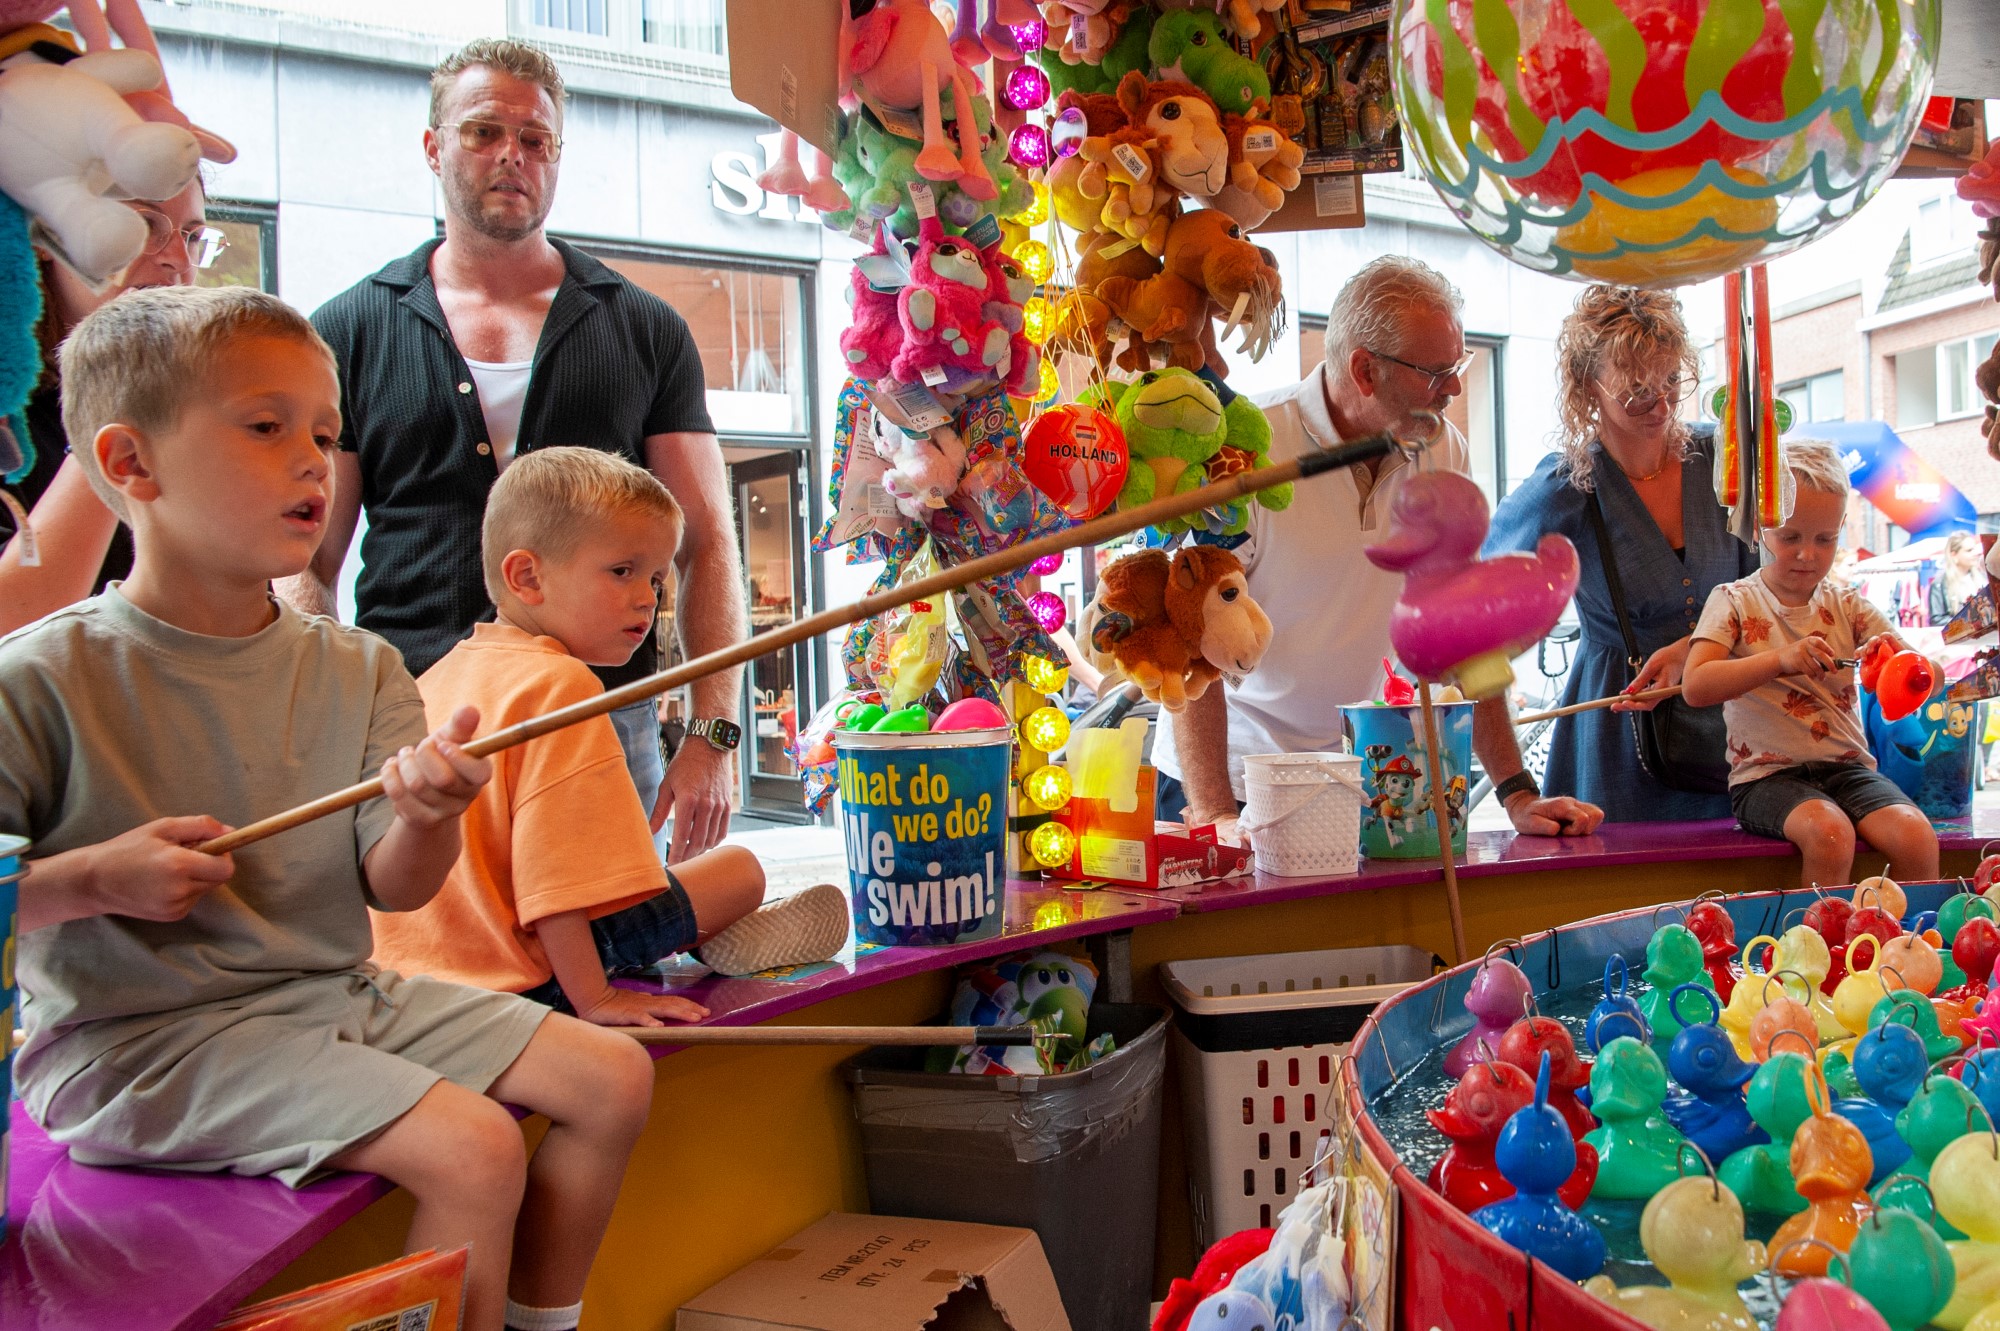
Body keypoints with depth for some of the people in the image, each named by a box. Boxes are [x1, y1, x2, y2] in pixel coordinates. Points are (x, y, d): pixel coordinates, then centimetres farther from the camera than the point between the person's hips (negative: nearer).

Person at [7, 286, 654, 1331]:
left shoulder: (357, 669, 2)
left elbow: (393, 888, -4)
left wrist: (430, 813, -25)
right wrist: (90, 880, -23)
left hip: (337, 992, 7)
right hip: (137, 1037, -6)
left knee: (614, 1078, 1)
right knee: (473, 1148, -22)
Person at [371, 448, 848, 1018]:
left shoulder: (437, 675, 11)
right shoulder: (559, 683, -18)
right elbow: (551, 873, -26)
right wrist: (593, 1000, -20)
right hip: (521, 979, -9)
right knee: (740, 870, 0)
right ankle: (724, 944, 27)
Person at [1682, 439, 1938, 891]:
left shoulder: (1847, 606, 10)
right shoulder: (1735, 601, 1)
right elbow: (1696, 686, -14)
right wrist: (1781, 660, -27)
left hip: (1847, 767, 4)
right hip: (1767, 774, -3)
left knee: (1916, 835, -22)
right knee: (1829, 832, -32)